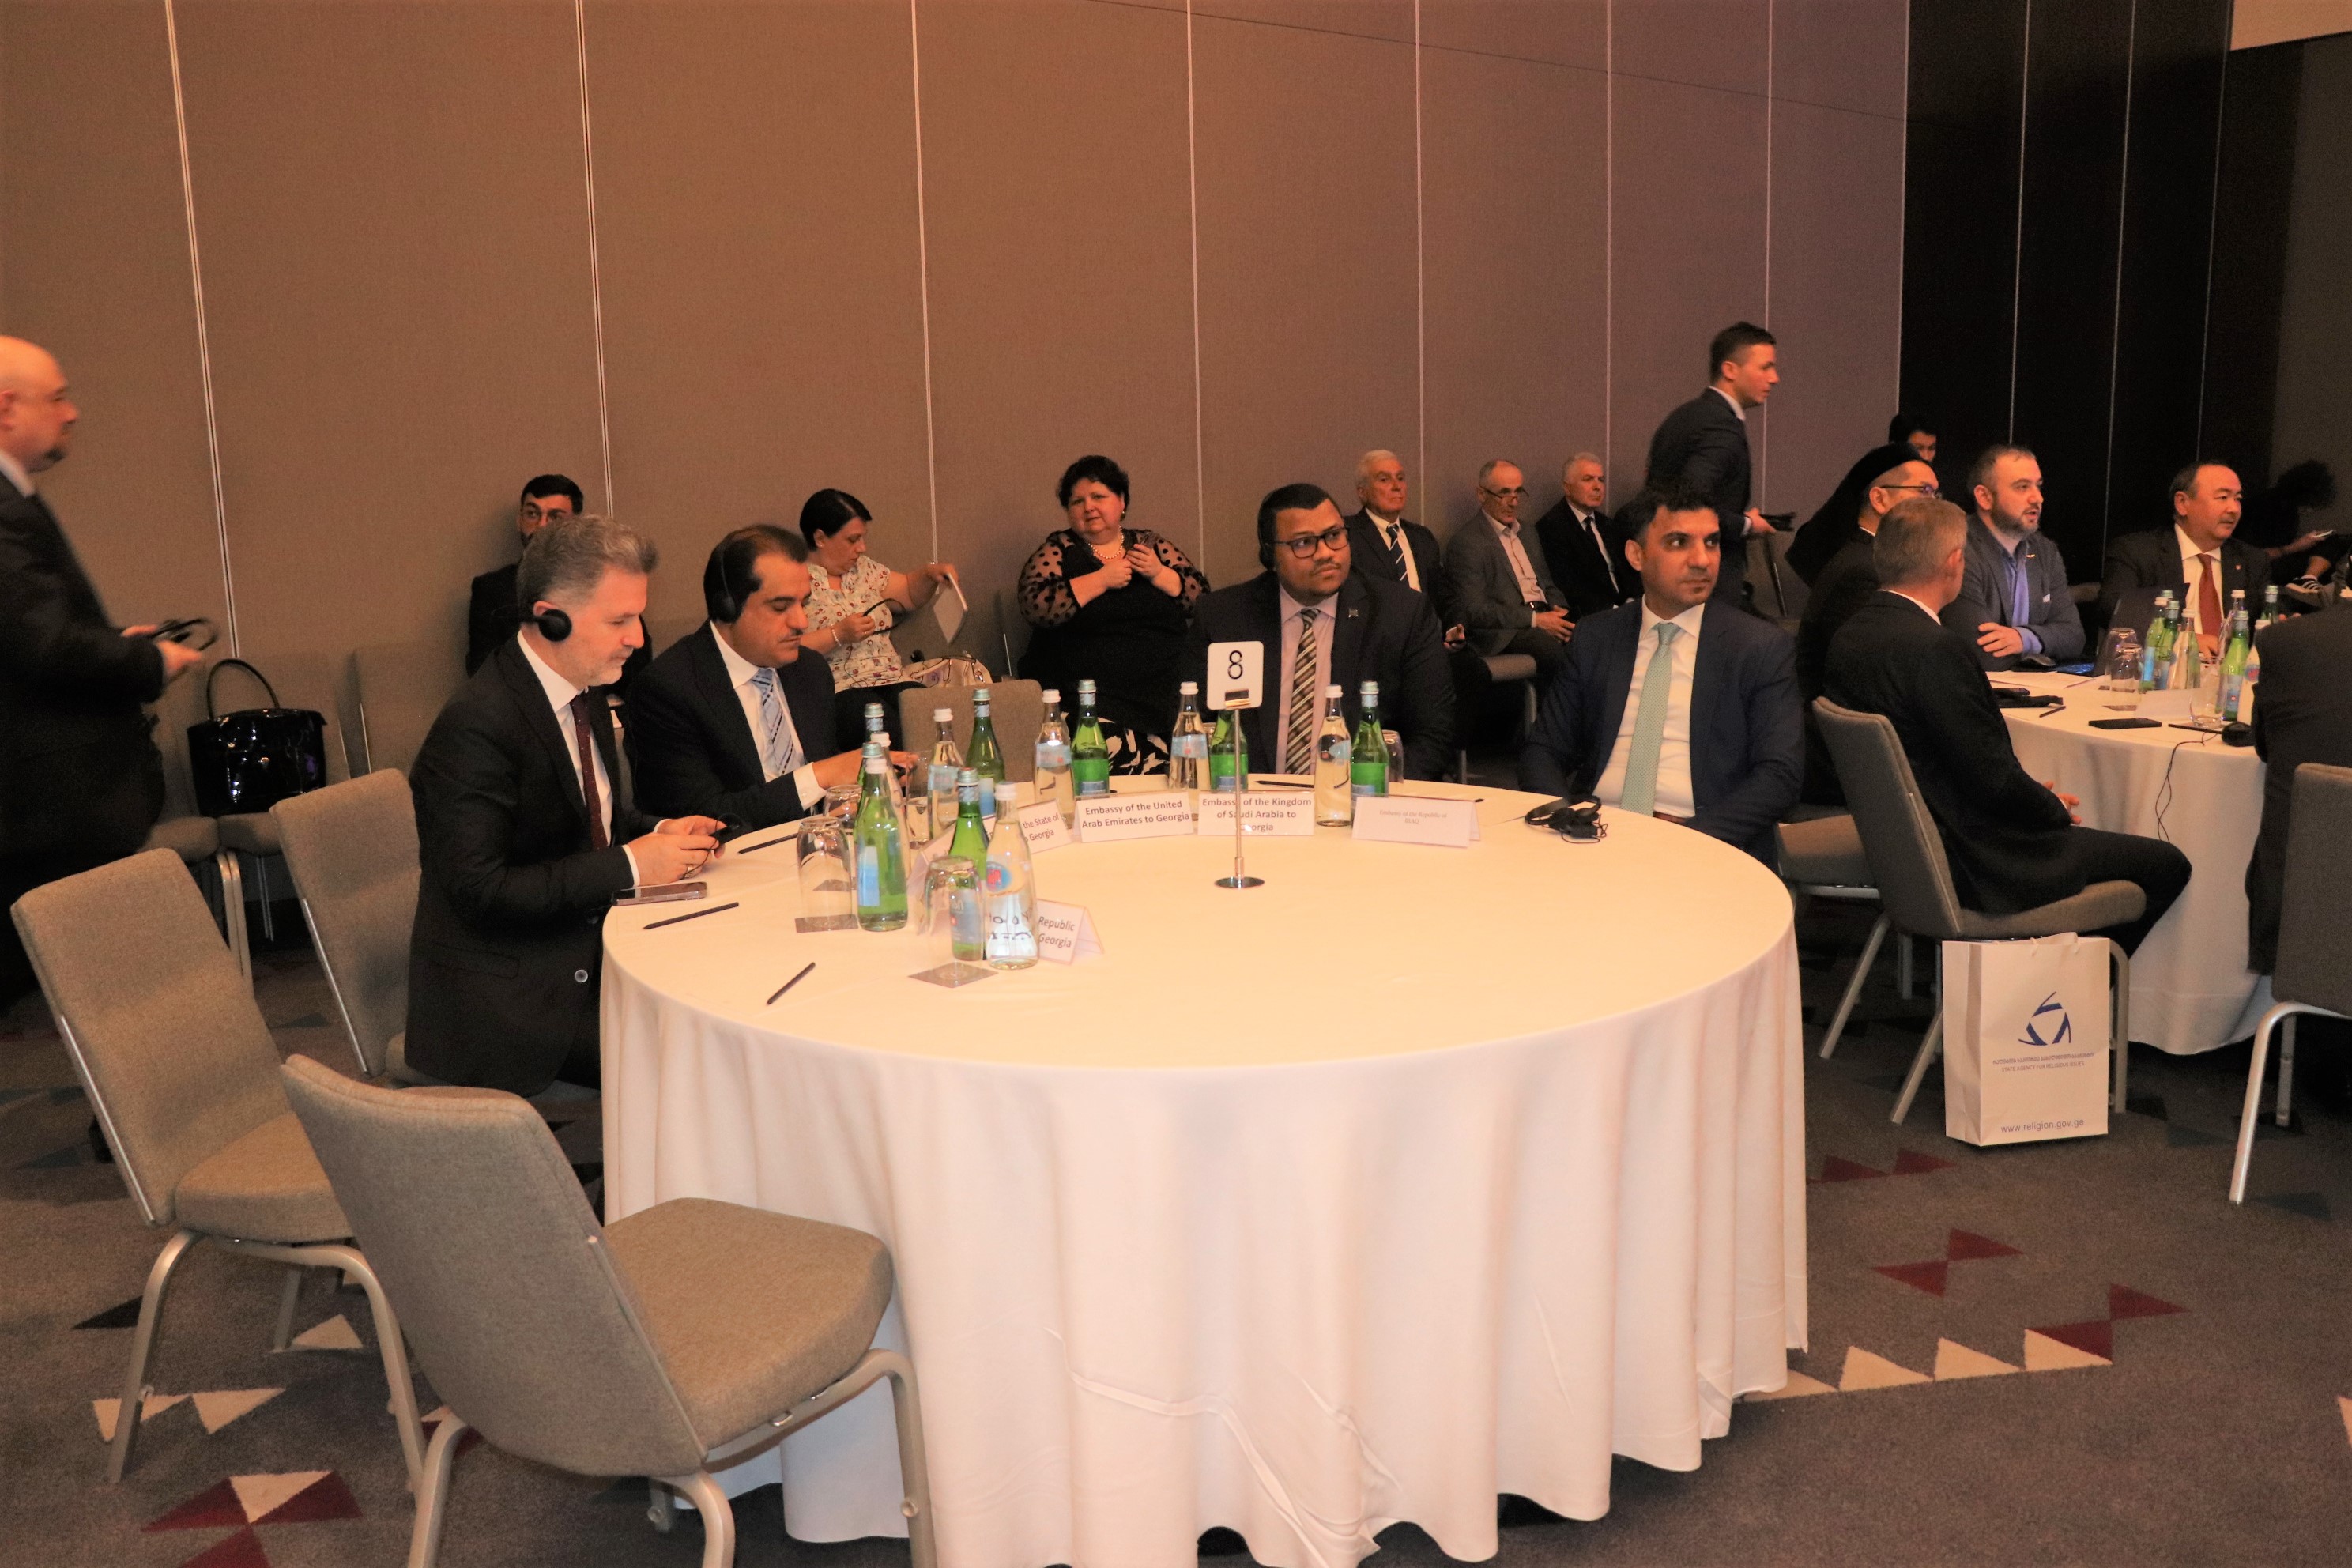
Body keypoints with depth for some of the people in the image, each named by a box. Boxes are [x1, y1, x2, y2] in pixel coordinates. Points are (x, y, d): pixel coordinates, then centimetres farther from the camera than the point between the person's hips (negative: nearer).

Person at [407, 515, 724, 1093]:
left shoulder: (585, 690, 7)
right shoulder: (476, 726, -20)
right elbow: (480, 890, -23)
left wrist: (659, 834, -1)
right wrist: (629, 867, -22)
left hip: (589, 953, 8)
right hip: (506, 995, -8)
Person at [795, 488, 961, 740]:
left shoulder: (863, 568, 20)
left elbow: (910, 594, 35)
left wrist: (929, 574, 15)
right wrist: (838, 635, -16)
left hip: (891, 681, 6)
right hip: (836, 690, -6)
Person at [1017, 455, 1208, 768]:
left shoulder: (1155, 546, 17)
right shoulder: (1057, 551, 9)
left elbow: (1202, 598, 12)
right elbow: (1035, 607, -8)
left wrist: (1159, 574, -4)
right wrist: (1102, 579, -8)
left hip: (1166, 694, 3)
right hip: (1094, 700, -3)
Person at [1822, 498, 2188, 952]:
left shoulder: (1849, 636, 1)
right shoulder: (1938, 648, -25)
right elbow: (1994, 777, -23)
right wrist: (2056, 808, -2)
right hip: (1968, 863, -9)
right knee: (2167, 865, 5)